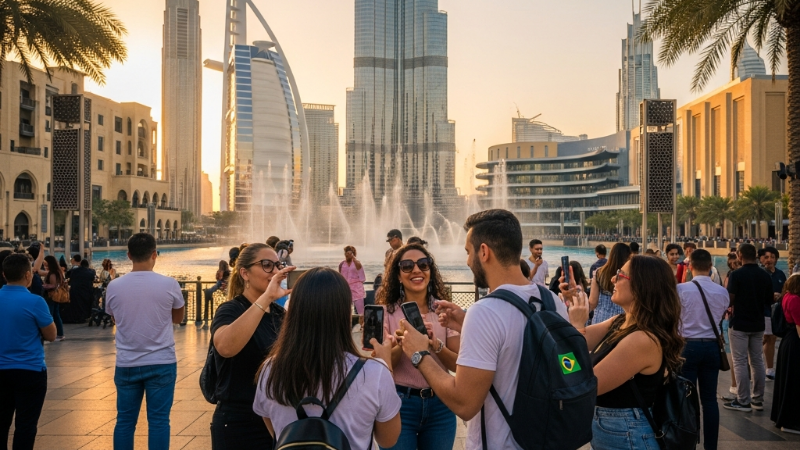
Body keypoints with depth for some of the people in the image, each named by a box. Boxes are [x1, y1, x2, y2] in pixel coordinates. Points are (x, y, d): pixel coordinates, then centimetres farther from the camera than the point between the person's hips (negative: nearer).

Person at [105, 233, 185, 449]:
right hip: (161, 362, -2)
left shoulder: (114, 287, -4)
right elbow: (178, 318, 7)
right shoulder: (169, 284, -10)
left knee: (125, 420, 11)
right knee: (158, 421, 3)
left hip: (126, 364, 2)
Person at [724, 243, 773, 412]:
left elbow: (730, 300, -17)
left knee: (740, 363, 0)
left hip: (739, 324, -5)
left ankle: (743, 401, 2)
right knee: (757, 361, 12)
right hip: (758, 325, 6)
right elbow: (769, 302, 10)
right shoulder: (765, 276, 2)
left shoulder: (736, 274, -15)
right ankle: (758, 400, 18)